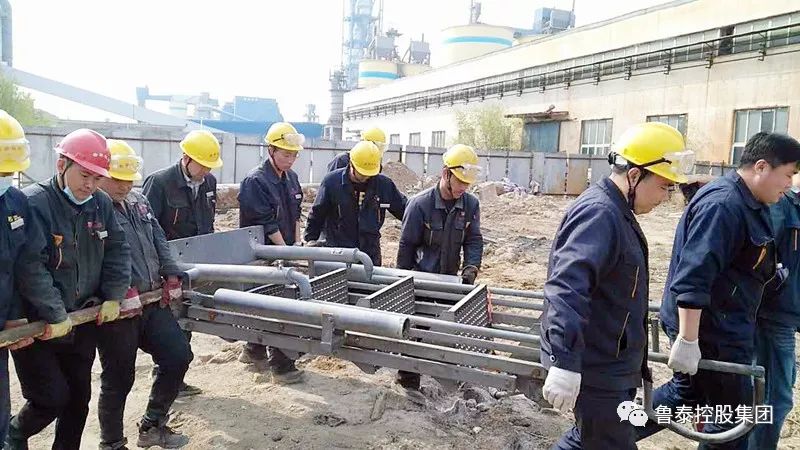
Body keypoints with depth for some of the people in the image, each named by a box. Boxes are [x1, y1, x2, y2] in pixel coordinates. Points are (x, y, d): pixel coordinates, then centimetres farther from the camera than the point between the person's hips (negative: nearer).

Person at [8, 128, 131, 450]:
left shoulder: (101, 204, 2)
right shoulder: (33, 203, -18)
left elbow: (117, 251, 6)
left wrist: (113, 296, -4)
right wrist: (55, 315, -24)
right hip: (37, 326, -6)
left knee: (79, 396, 14)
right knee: (53, 397, -2)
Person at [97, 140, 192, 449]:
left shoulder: (138, 201, 13)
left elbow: (159, 241, 14)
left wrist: (171, 276, 3)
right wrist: (124, 292, -26)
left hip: (152, 301, 7)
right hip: (119, 308, -7)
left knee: (179, 356, 6)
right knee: (119, 379, 6)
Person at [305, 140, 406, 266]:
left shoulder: (384, 184, -3)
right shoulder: (332, 181, -7)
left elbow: (404, 208, 9)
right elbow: (317, 213, 3)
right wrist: (311, 239, 3)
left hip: (371, 254, 2)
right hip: (337, 253, -2)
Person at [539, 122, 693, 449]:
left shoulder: (614, 211, 13)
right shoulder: (598, 213, -22)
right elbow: (567, 286, -36)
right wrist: (565, 362, -42)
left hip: (607, 361, 10)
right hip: (593, 369, -10)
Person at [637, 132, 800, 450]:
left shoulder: (744, 202, 11)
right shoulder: (723, 205, -23)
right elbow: (692, 278, -29)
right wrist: (688, 340, -29)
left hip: (720, 324, 10)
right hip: (711, 329, -10)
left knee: (686, 392, 21)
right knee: (733, 414, 5)